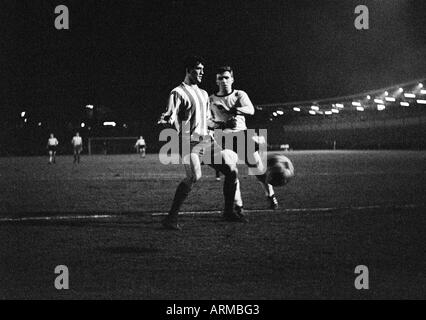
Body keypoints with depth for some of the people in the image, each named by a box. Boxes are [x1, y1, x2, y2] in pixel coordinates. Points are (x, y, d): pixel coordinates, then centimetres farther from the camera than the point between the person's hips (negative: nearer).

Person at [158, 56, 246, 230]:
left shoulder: (204, 94, 22)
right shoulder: (178, 93, -3)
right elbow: (171, 116, -11)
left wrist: (224, 124, 17)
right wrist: (167, 119, -33)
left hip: (207, 140, 8)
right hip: (189, 141, -8)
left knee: (232, 170, 3)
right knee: (194, 176, -30)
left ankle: (228, 212, 20)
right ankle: (171, 218, -24)